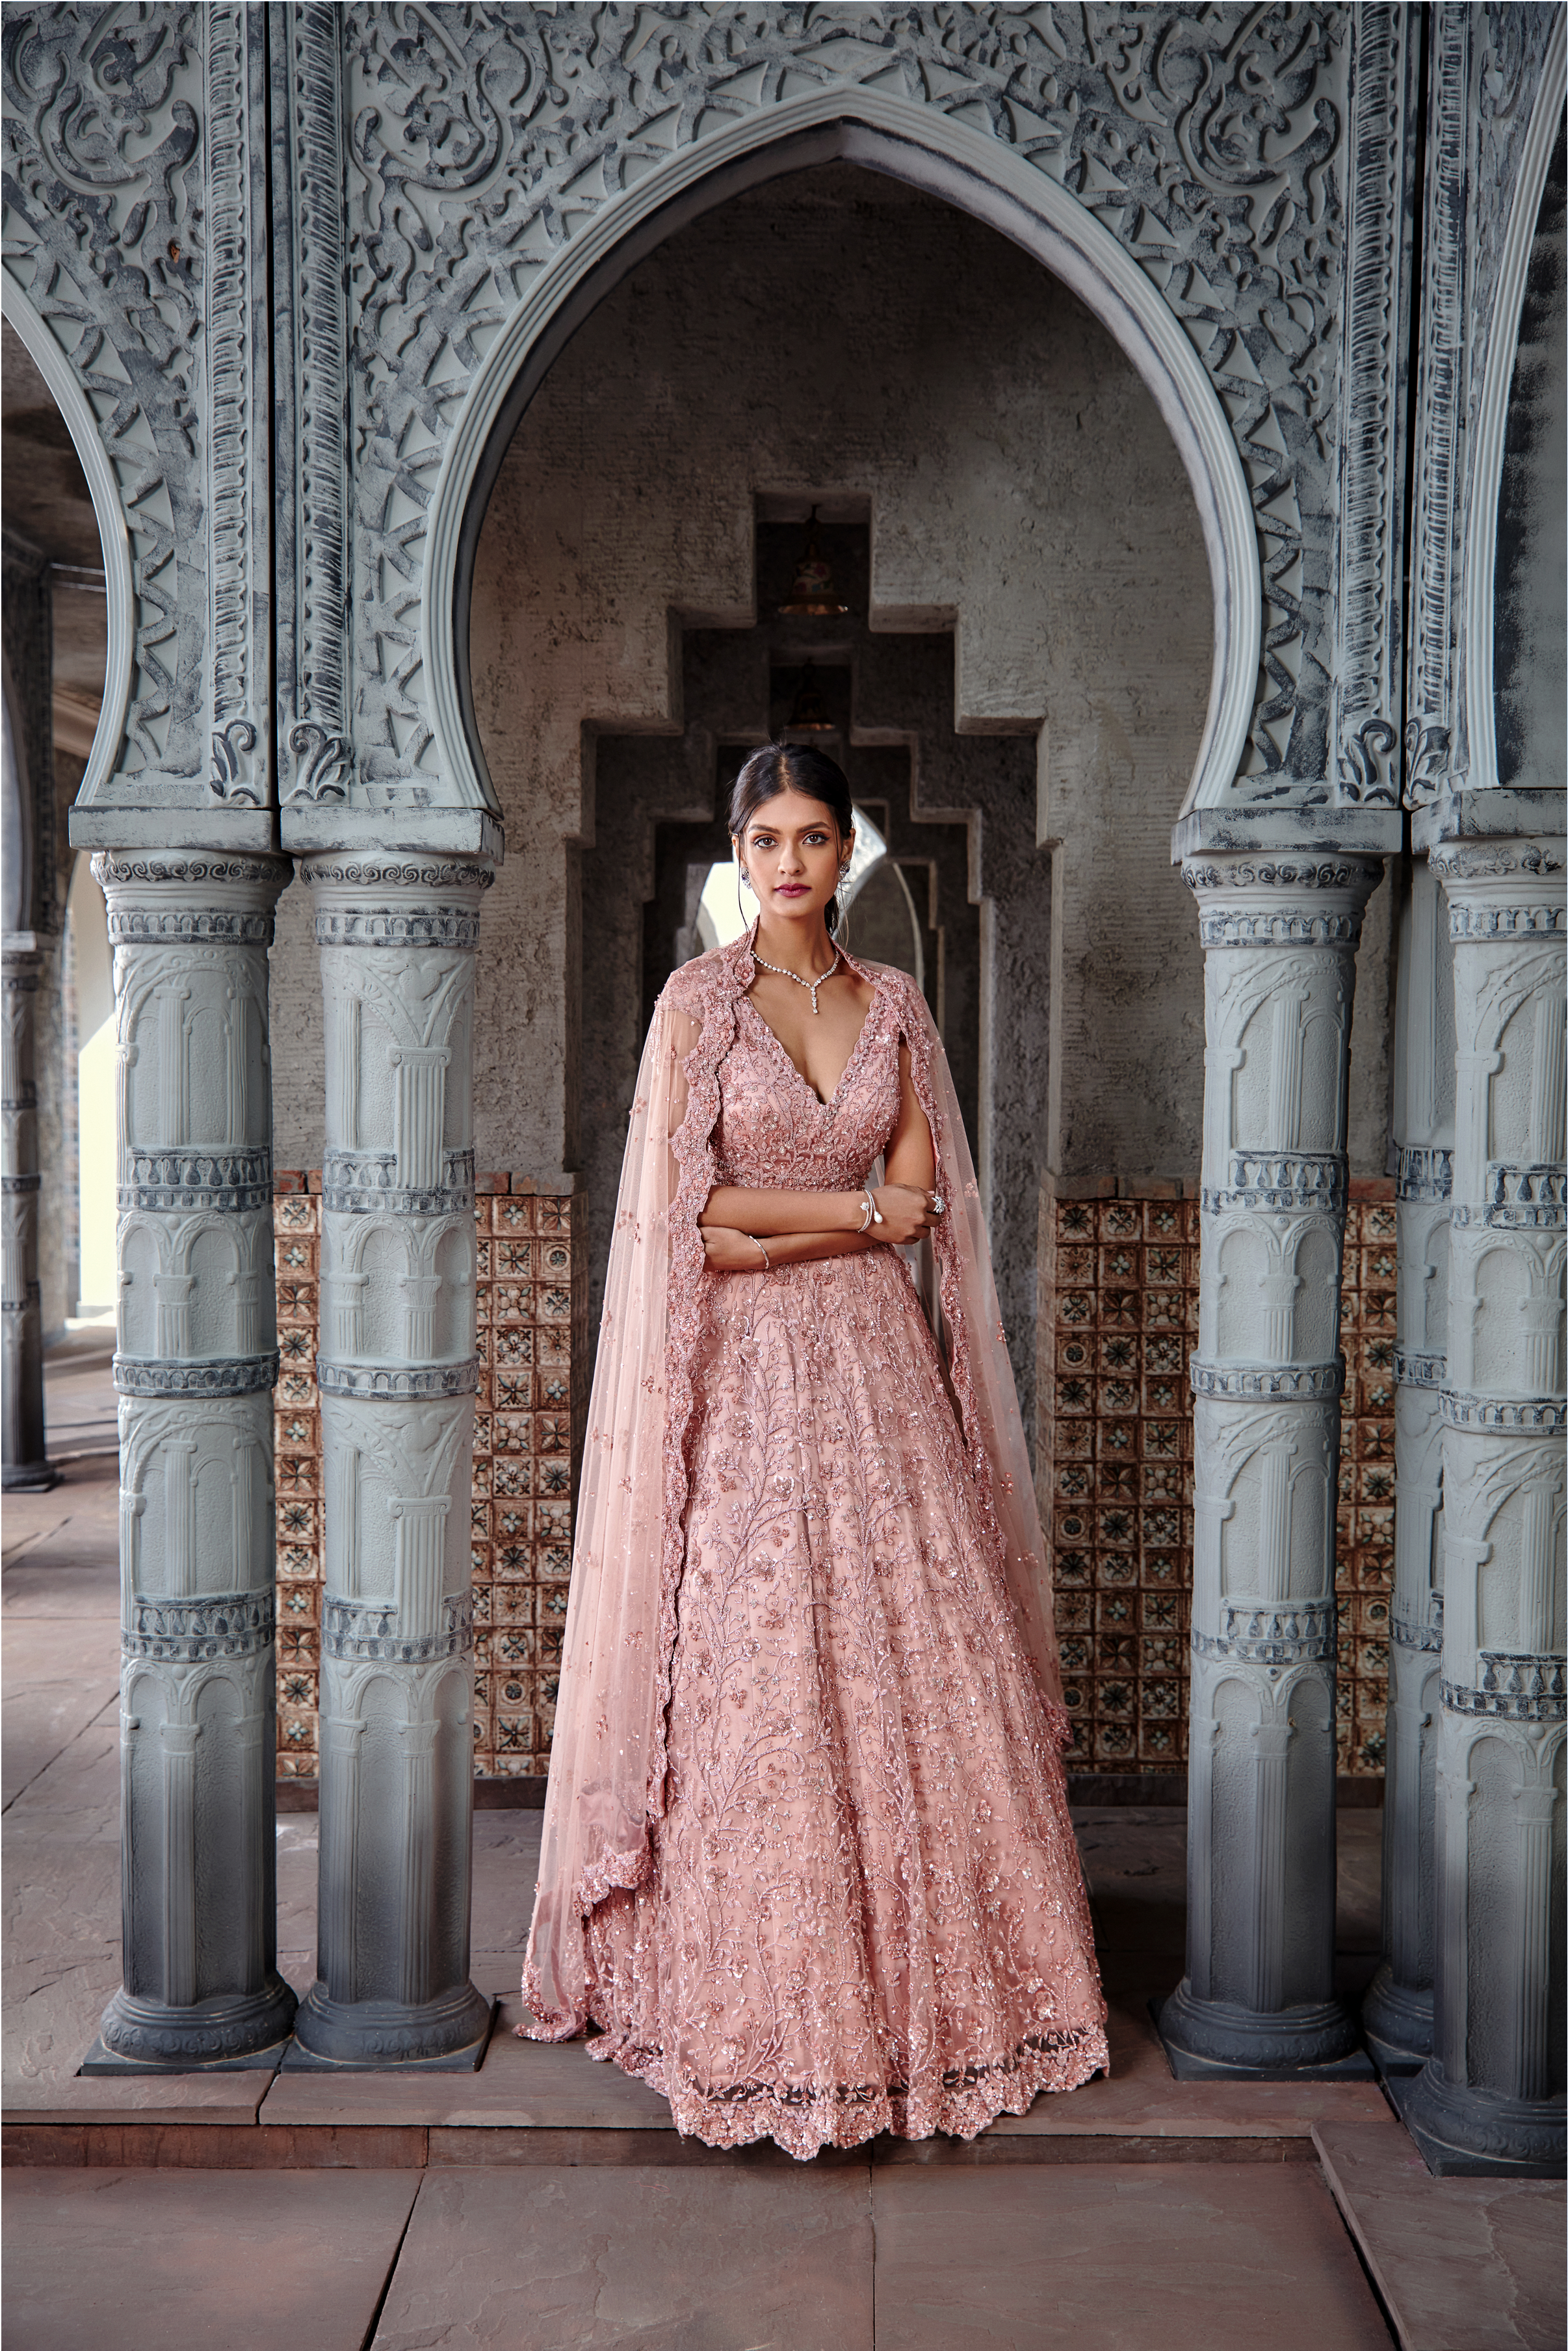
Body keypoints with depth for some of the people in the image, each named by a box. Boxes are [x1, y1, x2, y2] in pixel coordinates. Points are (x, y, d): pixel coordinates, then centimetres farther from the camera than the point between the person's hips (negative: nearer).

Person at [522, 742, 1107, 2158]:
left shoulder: (893, 1003, 10)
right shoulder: (700, 999, -1)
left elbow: (924, 1203, 2)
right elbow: (685, 1209, -8)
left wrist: (766, 1235, -9)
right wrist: (854, 1206, -7)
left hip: (875, 1363, 4)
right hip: (744, 1371, -3)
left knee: (917, 1658, 3)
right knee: (753, 1677, -3)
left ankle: (926, 1973, 17)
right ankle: (763, 2001, 10)